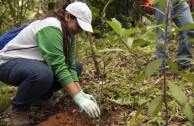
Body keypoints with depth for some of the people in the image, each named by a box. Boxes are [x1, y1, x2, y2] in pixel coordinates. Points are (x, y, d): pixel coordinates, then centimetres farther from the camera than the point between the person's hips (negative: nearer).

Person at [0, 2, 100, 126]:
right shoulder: (51, 27, -29)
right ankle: (19, 107, -11)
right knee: (43, 74, -40)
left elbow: (69, 64, -7)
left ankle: (40, 94, 9)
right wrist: (79, 98, -35)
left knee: (77, 67, 0)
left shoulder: (68, 32, -1)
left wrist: (81, 93, -16)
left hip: (35, 63, 9)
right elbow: (59, 67, -34)